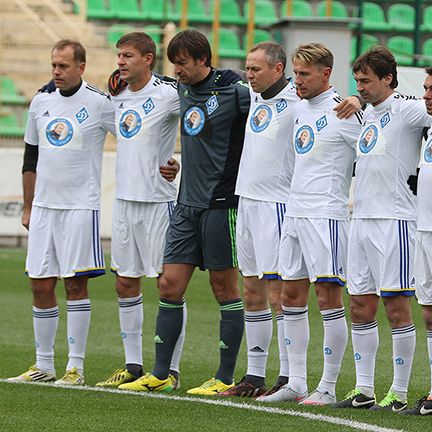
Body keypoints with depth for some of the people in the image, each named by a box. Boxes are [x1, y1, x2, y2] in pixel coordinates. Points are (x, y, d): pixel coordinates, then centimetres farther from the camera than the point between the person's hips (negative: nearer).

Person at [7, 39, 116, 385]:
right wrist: (28, 207, 17)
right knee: (41, 285, 5)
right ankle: (44, 366, 13)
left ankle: (76, 367, -1)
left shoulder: (99, 103, -6)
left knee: (76, 283, -6)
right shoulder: (41, 102, 11)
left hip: (80, 207, -5)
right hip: (43, 207, 5)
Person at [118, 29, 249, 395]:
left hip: (221, 204, -7)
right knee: (170, 285, 4)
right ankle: (160, 374, 9)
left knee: (226, 290, 0)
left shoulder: (233, 93, -11)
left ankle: (225, 378, 5)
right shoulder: (183, 91, 11)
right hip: (187, 204, 7)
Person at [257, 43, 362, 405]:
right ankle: (296, 383, 15)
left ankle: (328, 388, -2)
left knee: (328, 296, -6)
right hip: (294, 212, 9)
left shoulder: (342, 111, -11)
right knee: (292, 296, 9)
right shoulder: (300, 108, 13)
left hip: (326, 215, -9)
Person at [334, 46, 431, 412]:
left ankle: (399, 393, 0)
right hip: (361, 218, 8)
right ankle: (364, 391, 13)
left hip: (394, 220, -8)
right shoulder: (365, 115, 16)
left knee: (396, 305, -4)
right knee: (361, 306, 8)